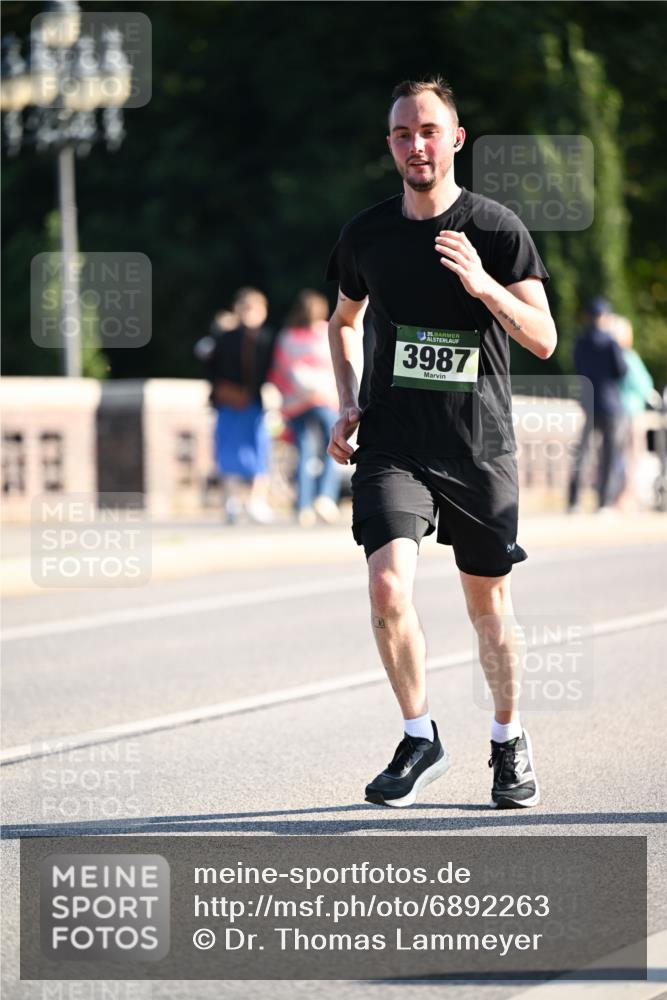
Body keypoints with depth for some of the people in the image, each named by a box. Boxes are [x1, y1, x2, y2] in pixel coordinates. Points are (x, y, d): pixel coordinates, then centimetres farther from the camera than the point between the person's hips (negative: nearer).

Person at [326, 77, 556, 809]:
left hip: (479, 447, -1)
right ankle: (420, 739, -2)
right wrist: (347, 406, 9)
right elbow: (343, 321, 23)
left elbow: (543, 340, -7)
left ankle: (509, 739, 32)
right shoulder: (366, 234, 4)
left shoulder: (497, 229, -4)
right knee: (387, 583, -19)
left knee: (489, 606, 8)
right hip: (393, 445, 1)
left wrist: (482, 284, -22)